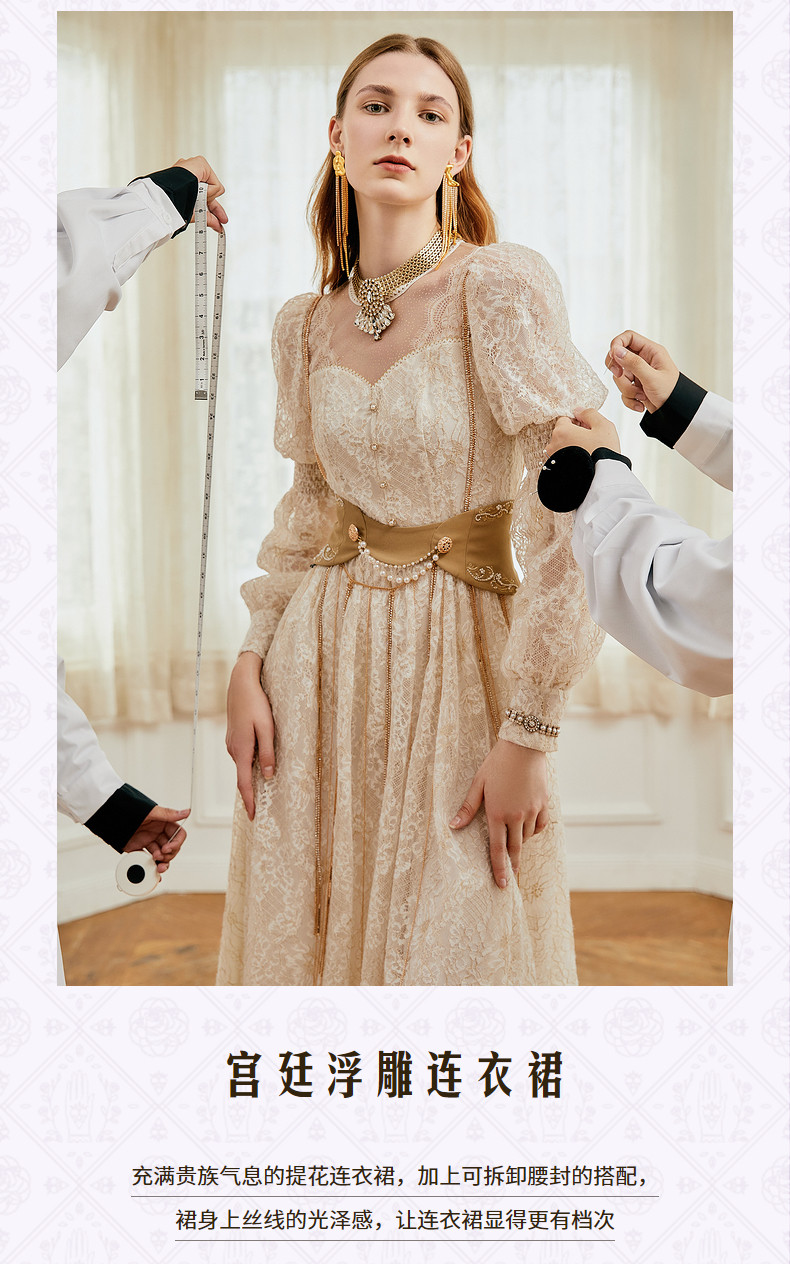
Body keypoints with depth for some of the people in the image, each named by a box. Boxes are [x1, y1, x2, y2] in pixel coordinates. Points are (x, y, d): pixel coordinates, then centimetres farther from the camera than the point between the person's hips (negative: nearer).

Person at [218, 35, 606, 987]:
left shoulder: (503, 286, -13)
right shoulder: (304, 326, 4)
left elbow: (572, 517, -17)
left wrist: (528, 733, -17)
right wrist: (249, 665, 5)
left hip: (461, 656, -4)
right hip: (320, 664, 5)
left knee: (458, 945, 8)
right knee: (303, 934, 15)